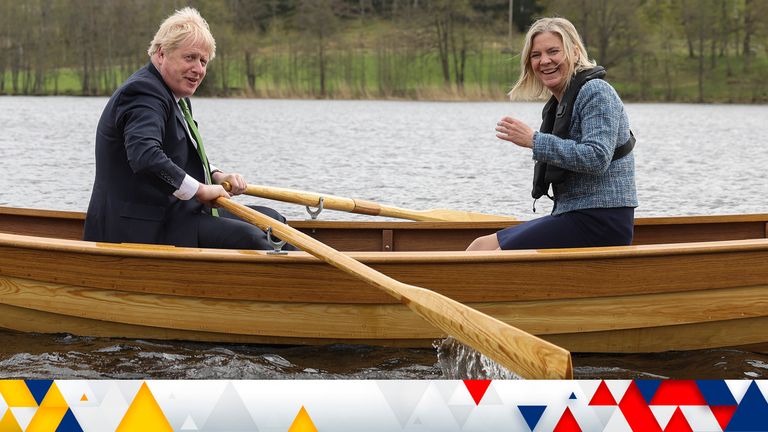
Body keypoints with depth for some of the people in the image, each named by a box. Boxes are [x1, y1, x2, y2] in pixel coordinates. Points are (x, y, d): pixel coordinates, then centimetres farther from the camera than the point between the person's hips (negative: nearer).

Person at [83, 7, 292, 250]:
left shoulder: (176, 99, 17)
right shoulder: (143, 93, -17)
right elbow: (145, 157, -34)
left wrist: (217, 177, 8)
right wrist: (200, 190, -24)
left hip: (170, 212, 11)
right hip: (146, 228, -11)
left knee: (270, 220, 8)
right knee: (246, 237, -24)